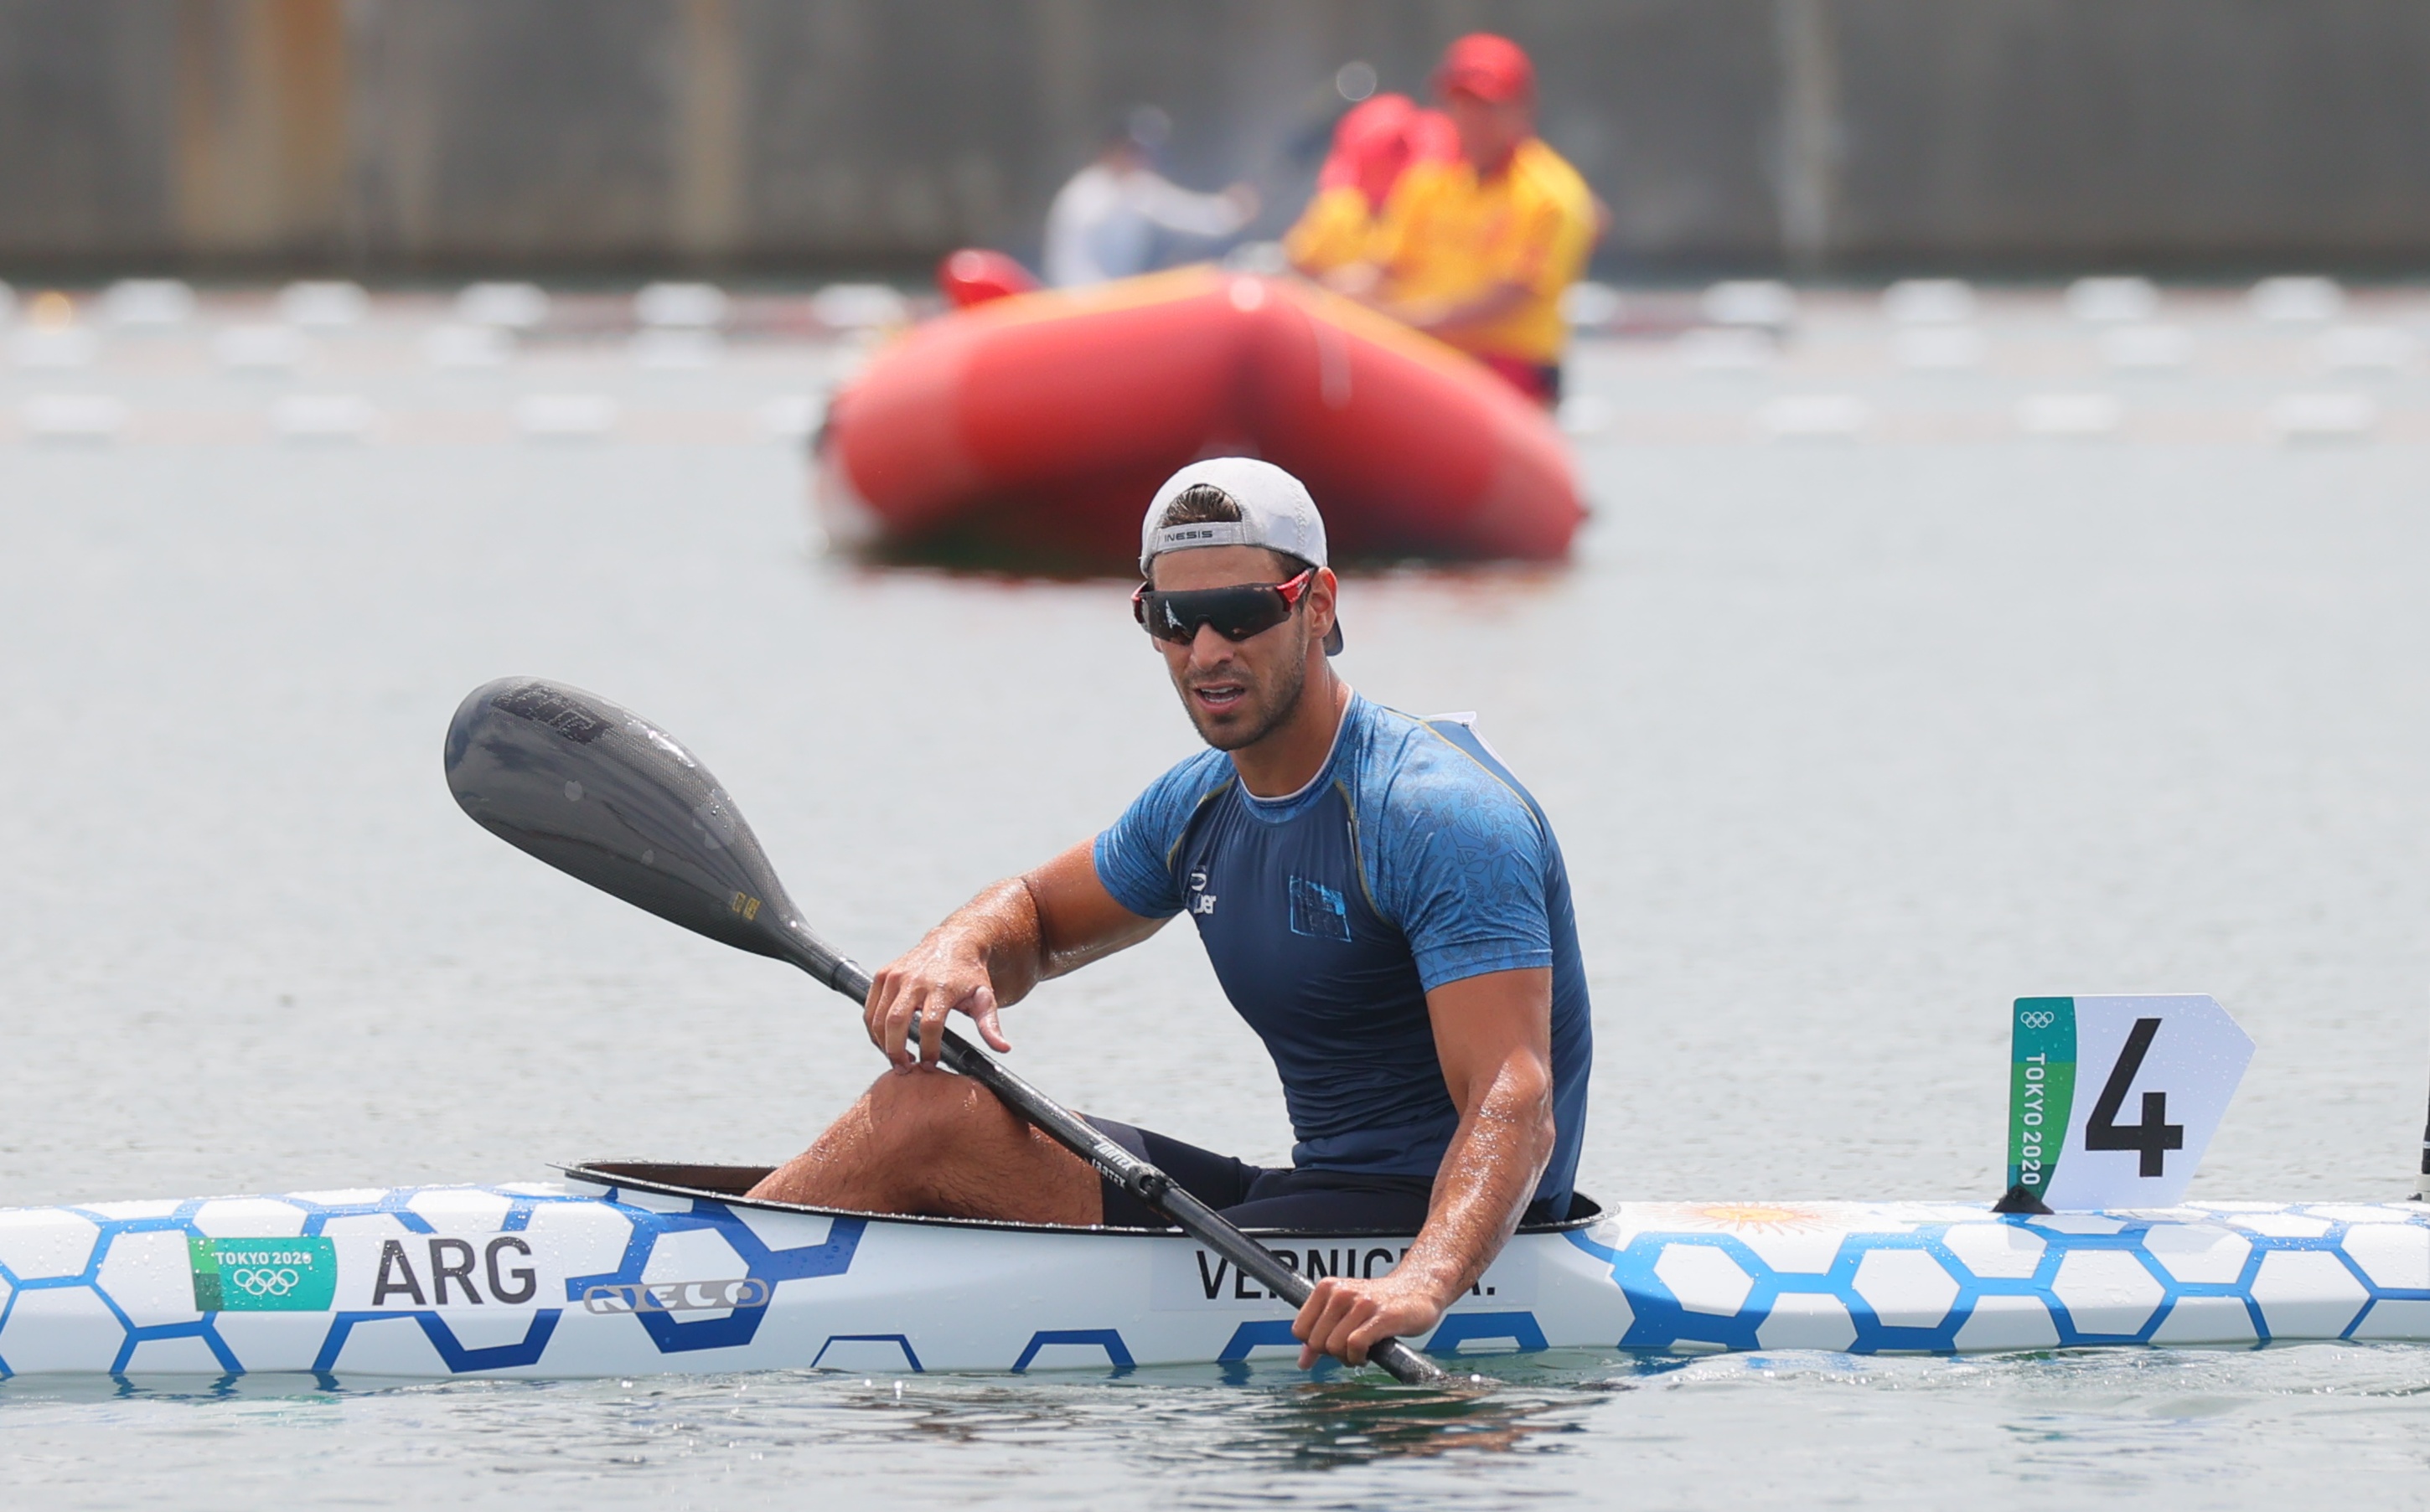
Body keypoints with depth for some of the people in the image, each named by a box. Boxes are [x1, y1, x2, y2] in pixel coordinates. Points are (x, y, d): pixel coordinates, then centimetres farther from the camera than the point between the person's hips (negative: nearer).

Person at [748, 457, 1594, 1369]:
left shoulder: (1439, 815, -19)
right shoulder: (1202, 807, 9)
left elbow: (1514, 1102, -29)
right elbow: (1035, 916, 25)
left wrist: (1423, 1281, -48)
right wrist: (956, 954, -2)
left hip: (1439, 1227, -8)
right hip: (1314, 1194, 8)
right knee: (921, 1111, -2)